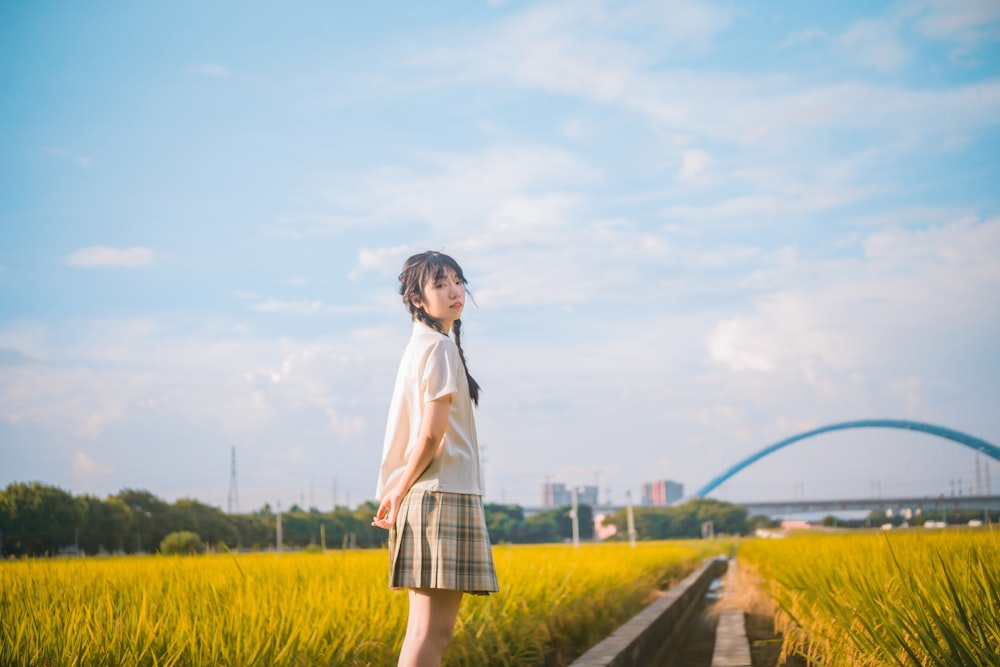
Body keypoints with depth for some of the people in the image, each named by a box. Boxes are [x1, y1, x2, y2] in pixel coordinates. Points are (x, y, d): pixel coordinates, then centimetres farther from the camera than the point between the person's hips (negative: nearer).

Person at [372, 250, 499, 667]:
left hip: (424, 498, 9)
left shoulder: (418, 346, 19)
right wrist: (400, 491, -7)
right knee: (432, 630, -10)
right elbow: (432, 434, -16)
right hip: (444, 495, -9)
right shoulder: (441, 347, -9)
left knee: (426, 628, 8)